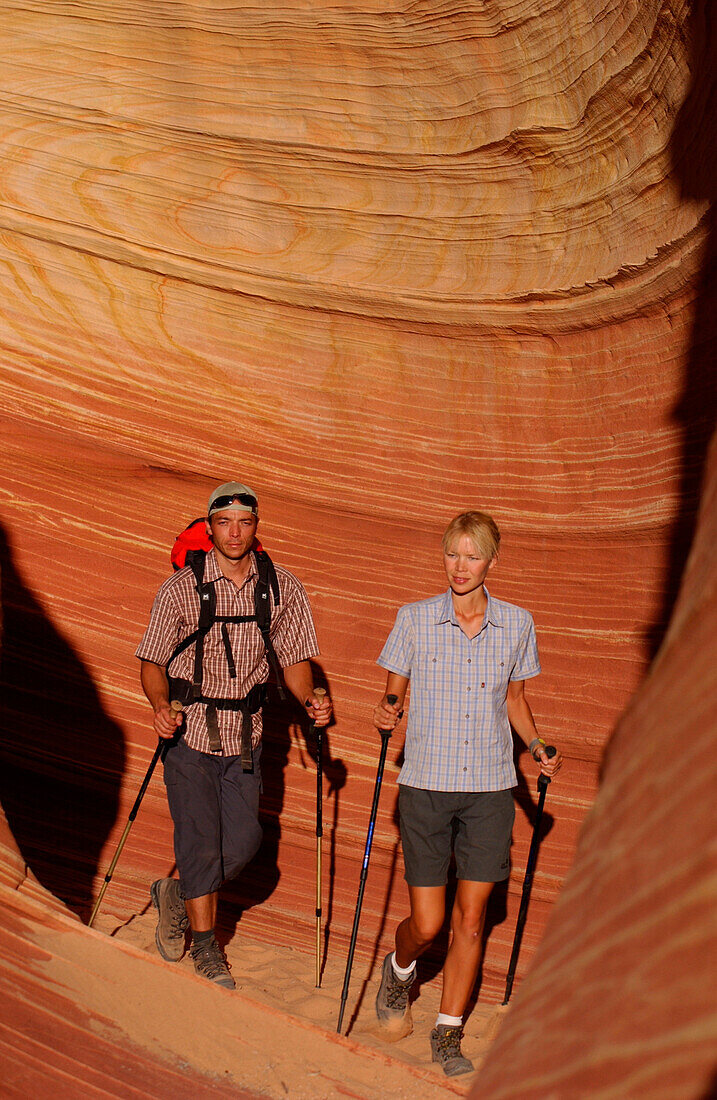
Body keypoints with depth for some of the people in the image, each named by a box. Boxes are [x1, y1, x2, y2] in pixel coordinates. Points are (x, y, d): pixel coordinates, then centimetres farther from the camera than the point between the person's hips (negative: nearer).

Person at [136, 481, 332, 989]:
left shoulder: (283, 588, -4)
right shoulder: (181, 589, -10)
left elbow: (295, 657, 3)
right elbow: (153, 661, -4)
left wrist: (310, 700, -15)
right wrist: (161, 706, -23)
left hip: (245, 735, 3)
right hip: (190, 730, -3)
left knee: (244, 839, 5)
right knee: (201, 839, -3)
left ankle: (179, 894, 33)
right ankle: (206, 947, 14)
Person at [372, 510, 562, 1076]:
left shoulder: (516, 624, 2)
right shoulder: (415, 619, -3)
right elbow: (394, 689, 6)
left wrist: (538, 747, 0)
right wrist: (387, 713, -16)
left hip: (490, 786, 2)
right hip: (426, 783, -1)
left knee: (470, 918, 4)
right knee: (427, 923, 0)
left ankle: (449, 1034, 21)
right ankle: (400, 970, 35)